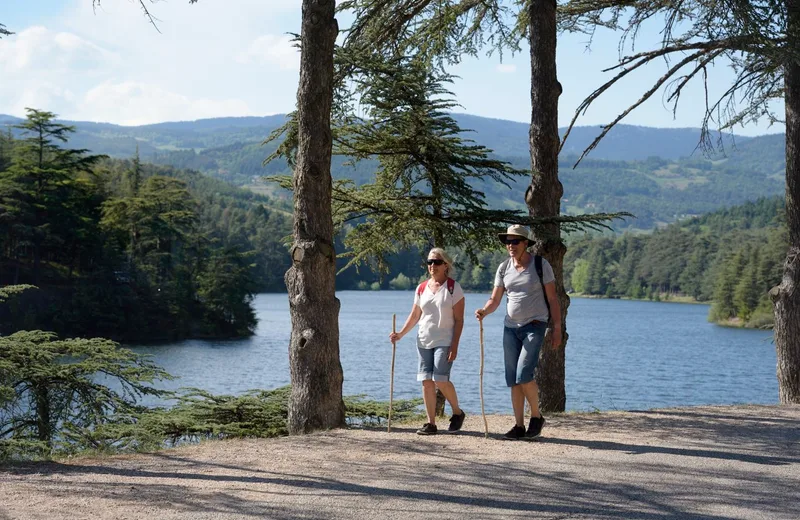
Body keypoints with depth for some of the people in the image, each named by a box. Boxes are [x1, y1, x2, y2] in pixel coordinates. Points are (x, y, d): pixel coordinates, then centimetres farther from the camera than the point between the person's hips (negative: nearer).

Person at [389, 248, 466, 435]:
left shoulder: (453, 287, -3)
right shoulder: (421, 288, 10)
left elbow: (459, 319, -6)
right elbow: (415, 316, 17)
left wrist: (455, 345, -13)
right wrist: (400, 334, 4)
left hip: (444, 341, -5)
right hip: (424, 341, 5)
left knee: (440, 380, -15)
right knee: (426, 381, 0)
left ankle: (457, 412, 8)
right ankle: (431, 423, 5)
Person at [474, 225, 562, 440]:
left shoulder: (541, 265, -5)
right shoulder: (504, 268, 7)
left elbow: (552, 299, -2)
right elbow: (495, 300, 8)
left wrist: (557, 329, -6)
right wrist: (484, 311, -14)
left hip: (534, 325, -5)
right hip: (511, 327, 5)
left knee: (524, 375, -17)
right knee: (513, 379, 3)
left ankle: (536, 416, 3)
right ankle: (519, 426, 8)